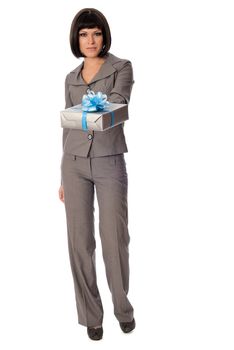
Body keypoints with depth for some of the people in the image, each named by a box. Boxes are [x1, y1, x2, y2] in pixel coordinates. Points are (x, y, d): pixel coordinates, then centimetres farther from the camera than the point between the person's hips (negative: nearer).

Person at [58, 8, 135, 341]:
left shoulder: (122, 67, -1)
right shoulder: (71, 78, 12)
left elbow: (118, 101, -22)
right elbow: (68, 126, 15)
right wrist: (63, 176, 14)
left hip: (109, 162, -3)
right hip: (75, 163, 4)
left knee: (115, 238, -2)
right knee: (80, 240, 3)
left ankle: (123, 307, 22)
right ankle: (91, 314, 17)